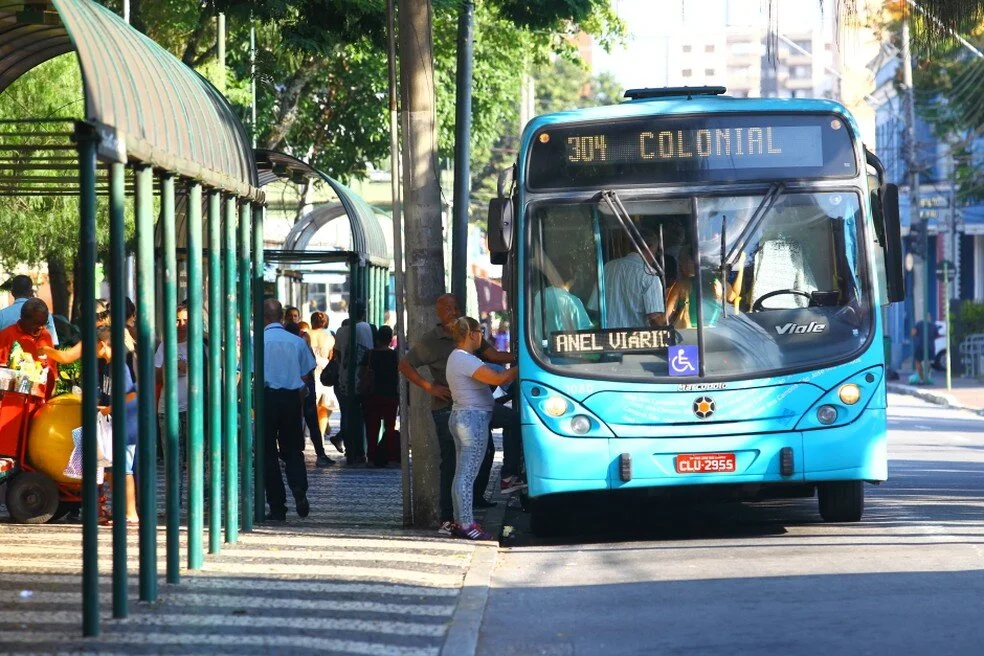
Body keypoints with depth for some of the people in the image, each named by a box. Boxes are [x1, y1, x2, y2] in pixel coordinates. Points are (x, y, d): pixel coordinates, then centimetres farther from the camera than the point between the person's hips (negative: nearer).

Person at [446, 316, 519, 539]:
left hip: (461, 417, 11)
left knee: (462, 474, 11)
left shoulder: (457, 357, 17)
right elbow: (497, 378, -24)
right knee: (467, 475, -9)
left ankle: (459, 522, 14)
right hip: (473, 418, -11)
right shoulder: (465, 360, -17)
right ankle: (467, 524, -10)